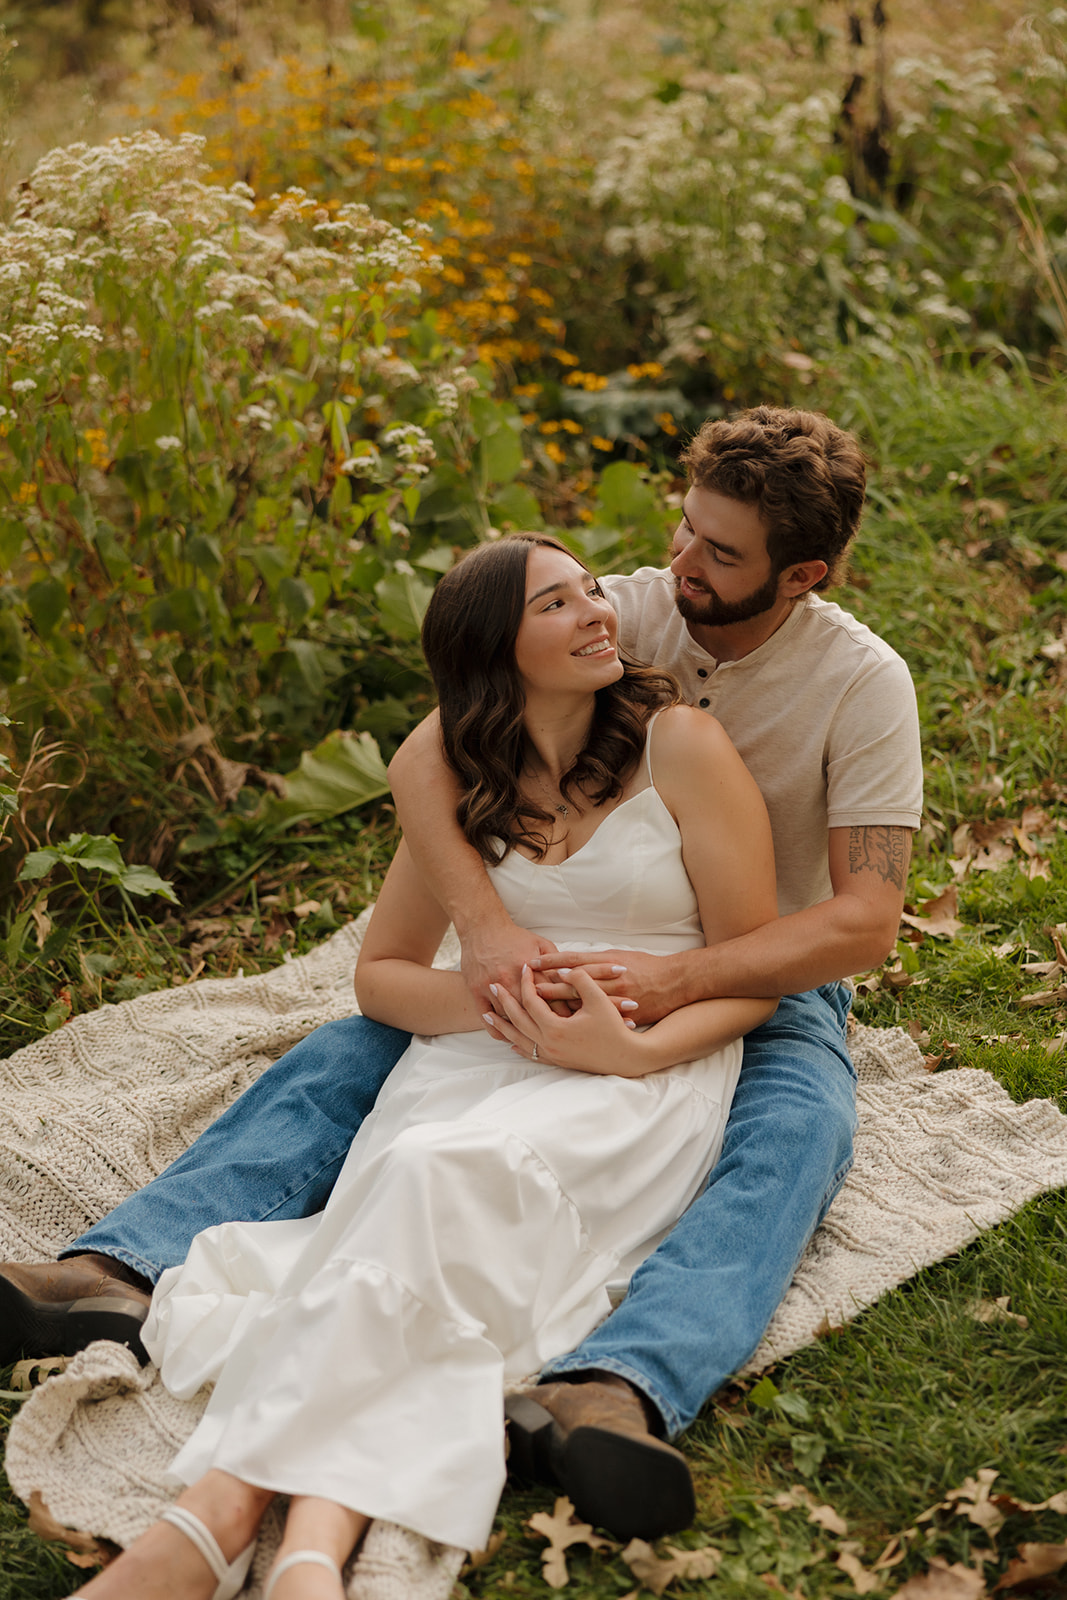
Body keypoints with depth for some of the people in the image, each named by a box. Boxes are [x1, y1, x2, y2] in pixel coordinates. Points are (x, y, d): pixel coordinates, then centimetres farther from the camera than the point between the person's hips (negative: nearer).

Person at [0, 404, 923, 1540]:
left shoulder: (861, 683, -13)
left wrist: (677, 980, -35)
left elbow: (865, 917, -20)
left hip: (768, 986, -3)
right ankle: (123, 1274, -36)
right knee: (348, 1050, -17)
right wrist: (482, 921, -34)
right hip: (575, 961, 3)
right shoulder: (631, 613, -7)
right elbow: (423, 758, -16)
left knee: (795, 1131, -38)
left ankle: (615, 1395, -62)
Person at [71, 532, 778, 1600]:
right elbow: (381, 973, 18)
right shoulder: (465, 780, 14)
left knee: (445, 1178, -35)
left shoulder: (679, 745, 2)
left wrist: (636, 1048, -19)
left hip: (651, 1065, -3)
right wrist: (489, 996, -5)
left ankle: (219, 1511, -45)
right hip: (484, 1054, 3)